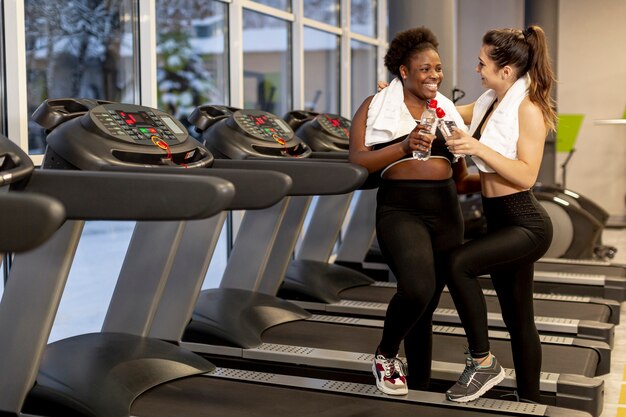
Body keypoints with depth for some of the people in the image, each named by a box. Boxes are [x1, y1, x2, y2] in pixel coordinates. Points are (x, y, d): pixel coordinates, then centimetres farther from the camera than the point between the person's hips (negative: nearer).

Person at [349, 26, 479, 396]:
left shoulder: (447, 112, 15)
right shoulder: (376, 106, 3)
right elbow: (358, 159, -10)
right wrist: (405, 146, -21)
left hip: (446, 213, 5)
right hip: (400, 211, -4)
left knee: (426, 307, 9)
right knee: (416, 289, -28)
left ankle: (419, 389, 26)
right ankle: (386, 355, 2)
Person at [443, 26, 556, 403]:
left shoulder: (528, 108, -14)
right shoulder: (490, 103, 8)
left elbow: (526, 175, -21)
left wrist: (479, 149, -28)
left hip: (526, 224, -8)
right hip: (501, 221, 8)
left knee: (458, 263, -27)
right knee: (518, 320, 14)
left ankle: (483, 362, -12)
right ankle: (530, 400, 26)